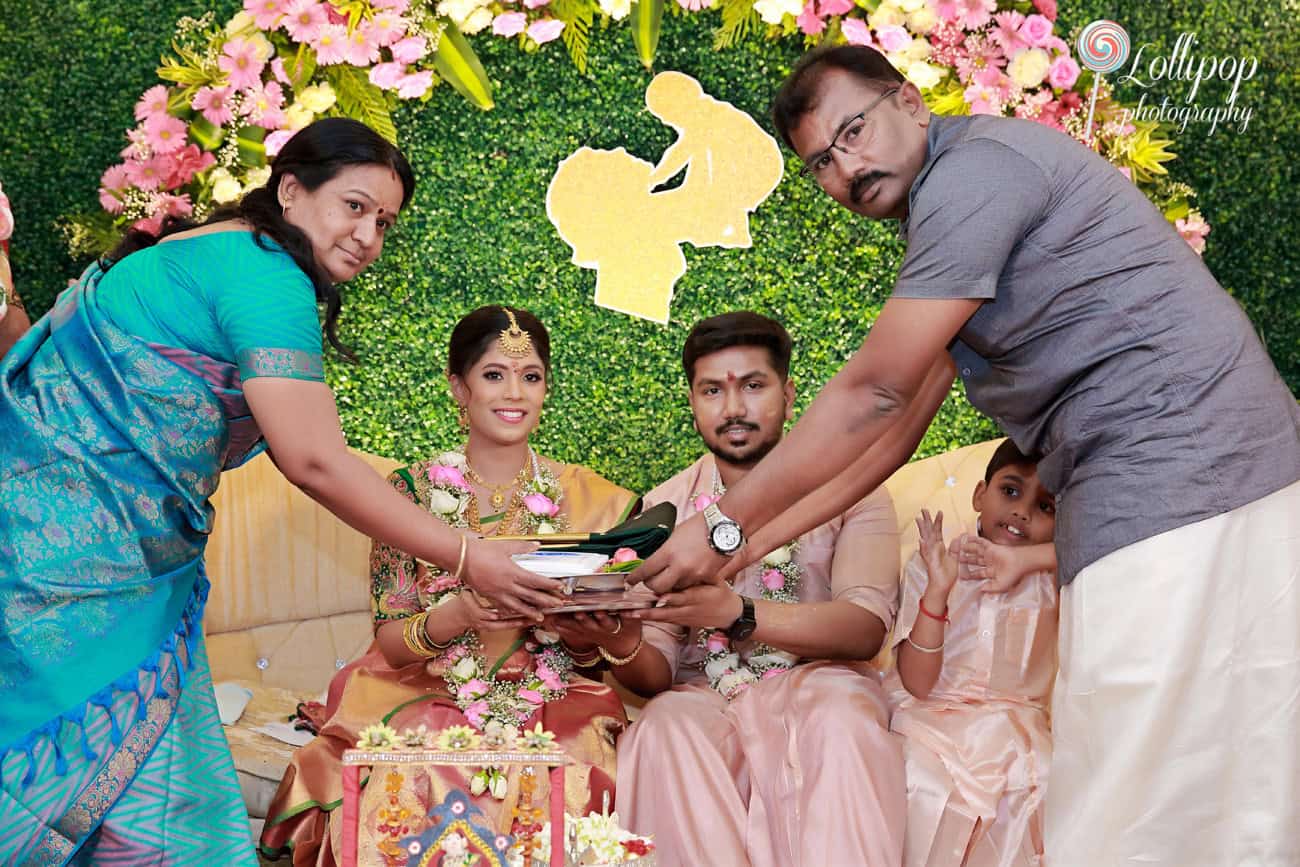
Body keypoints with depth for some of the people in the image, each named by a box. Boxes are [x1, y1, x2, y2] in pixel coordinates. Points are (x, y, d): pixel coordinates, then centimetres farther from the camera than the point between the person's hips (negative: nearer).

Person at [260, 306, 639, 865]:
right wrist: (458, 615, -22)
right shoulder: (411, 492, 2)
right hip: (428, 700, 0)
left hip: (555, 706, 1)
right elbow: (389, 642, -1)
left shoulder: (589, 499, 5)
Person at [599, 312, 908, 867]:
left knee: (839, 714, -35)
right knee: (663, 731, -32)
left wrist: (736, 612, -30)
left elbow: (866, 627, -13)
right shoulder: (664, 507, 9)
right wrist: (620, 646, -22)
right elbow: (657, 672, 4)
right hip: (704, 699, 2)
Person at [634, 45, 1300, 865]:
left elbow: (872, 395, -13)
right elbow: (896, 427, 19)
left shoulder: (978, 162, -11)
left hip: (1171, 482, -10)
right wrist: (757, 539, 16)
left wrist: (726, 527, -5)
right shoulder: (949, 221, 21)